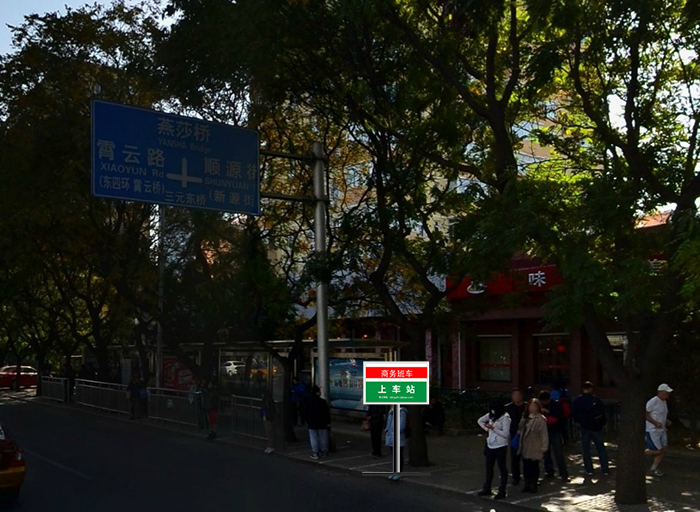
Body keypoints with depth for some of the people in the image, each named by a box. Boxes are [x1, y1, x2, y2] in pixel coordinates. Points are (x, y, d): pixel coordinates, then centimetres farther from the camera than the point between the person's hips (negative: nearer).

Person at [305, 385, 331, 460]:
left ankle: (314, 453, 3)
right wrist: (328, 422, 2)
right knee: (323, 437, 11)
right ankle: (323, 451, 20)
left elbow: (307, 413, 5)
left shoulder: (308, 402, -3)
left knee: (313, 438, 5)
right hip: (322, 423, -2)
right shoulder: (323, 402, -13)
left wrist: (307, 422, 16)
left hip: (312, 424, 2)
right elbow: (327, 413, -8)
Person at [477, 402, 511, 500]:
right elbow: (480, 421, 16)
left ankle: (502, 491, 9)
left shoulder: (505, 418, -16)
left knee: (502, 468, 2)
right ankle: (487, 489, 27)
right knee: (489, 467, 15)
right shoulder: (491, 415, 2)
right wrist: (487, 429, 3)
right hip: (490, 445, 7)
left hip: (500, 446, -7)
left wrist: (493, 428, -22)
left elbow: (506, 434, -19)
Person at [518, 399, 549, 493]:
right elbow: (521, 430, 19)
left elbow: (544, 434, -13)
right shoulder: (525, 418, 11)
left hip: (534, 449, -7)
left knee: (534, 467, 2)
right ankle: (527, 484, 21)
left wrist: (543, 447, -15)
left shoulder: (540, 419, -12)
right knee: (526, 466, 11)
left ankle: (533, 485, 12)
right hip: (524, 448, 7)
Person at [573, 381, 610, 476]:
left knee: (585, 449, 8)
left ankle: (589, 470, 8)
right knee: (601, 448, 10)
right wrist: (602, 424, 9)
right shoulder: (597, 400, -7)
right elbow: (603, 412, -3)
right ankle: (605, 469, 10)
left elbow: (575, 415, -2)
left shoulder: (577, 401, -6)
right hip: (596, 427, 0)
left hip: (584, 427, 0)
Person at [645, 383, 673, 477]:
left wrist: (667, 421, 7)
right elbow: (645, 414, -18)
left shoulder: (664, 402, 11)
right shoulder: (653, 402, -18)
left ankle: (654, 469, 16)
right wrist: (655, 423, -23)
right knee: (658, 450, -10)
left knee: (663, 449, 6)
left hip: (662, 430, 9)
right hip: (652, 430, -9)